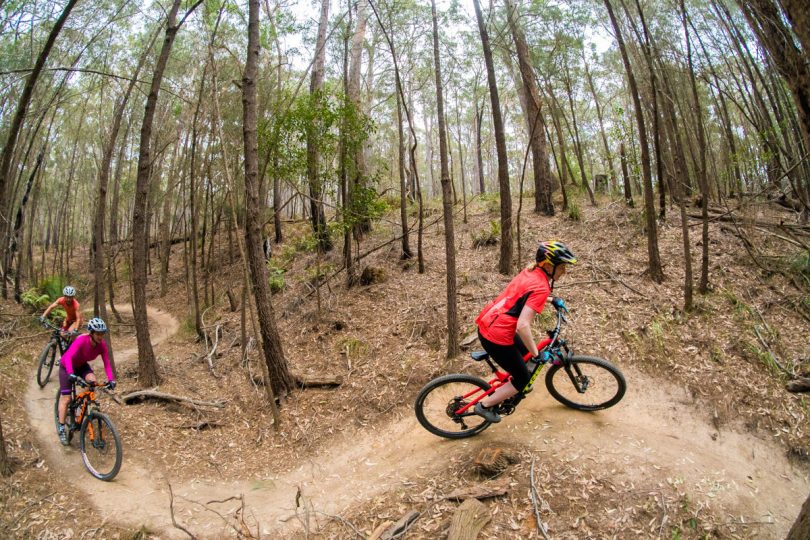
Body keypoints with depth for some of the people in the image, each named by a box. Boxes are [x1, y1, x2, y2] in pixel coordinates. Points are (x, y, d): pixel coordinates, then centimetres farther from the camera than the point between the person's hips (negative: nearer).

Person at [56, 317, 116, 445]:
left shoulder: (102, 344, -22)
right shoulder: (81, 340, -36)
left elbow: (107, 363, -22)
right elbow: (68, 356, -47)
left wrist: (111, 379, -34)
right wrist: (70, 373, -62)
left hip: (82, 365, 4)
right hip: (67, 367, -4)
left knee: (92, 381, -25)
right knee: (66, 398, -4)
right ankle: (61, 428, 9)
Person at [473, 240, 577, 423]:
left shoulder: (530, 271, 7)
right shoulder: (540, 288, -20)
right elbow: (522, 326, -28)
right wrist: (536, 352, -14)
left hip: (486, 323, 9)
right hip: (497, 337, -9)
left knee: (524, 352, 30)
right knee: (523, 378, 13)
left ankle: (501, 390, 43)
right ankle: (485, 405, 20)